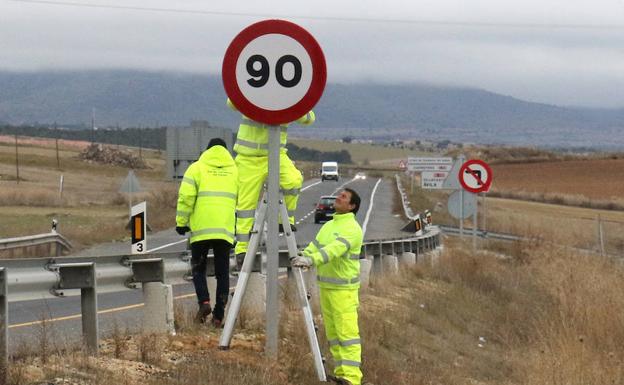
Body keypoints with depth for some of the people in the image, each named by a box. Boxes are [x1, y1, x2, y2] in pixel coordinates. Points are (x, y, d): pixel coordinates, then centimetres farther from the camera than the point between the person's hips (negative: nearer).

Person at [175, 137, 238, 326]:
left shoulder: (197, 168, 3)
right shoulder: (235, 170, 11)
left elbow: (186, 197, -5)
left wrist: (181, 222, 3)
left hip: (201, 229, -2)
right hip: (225, 230, 2)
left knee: (198, 268, 12)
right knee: (222, 272, 8)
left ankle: (204, 301, -11)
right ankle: (218, 316, 4)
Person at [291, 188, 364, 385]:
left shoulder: (352, 228, -13)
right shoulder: (329, 226, 17)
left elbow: (336, 249, -28)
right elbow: (315, 246, 9)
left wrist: (312, 259, -40)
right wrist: (302, 257, -9)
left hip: (344, 289, -9)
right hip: (326, 286, 9)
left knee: (347, 332, -11)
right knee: (332, 332, 11)